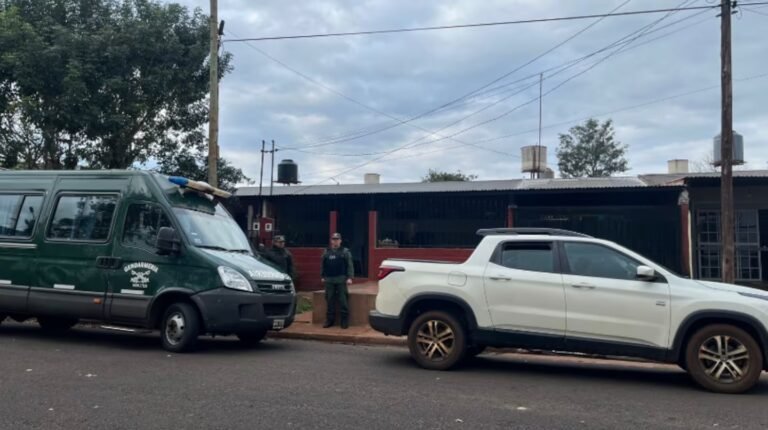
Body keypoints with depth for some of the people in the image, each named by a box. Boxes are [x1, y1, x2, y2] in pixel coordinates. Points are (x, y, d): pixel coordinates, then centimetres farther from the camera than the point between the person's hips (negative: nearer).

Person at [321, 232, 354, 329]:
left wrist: (349, 277, -13)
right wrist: (323, 277, 12)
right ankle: (330, 319, 13)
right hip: (329, 280, 4)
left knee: (343, 301, -4)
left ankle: (345, 321, 1)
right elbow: (323, 266, 17)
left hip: (341, 280, -4)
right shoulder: (326, 252, 12)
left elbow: (350, 266, -5)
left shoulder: (345, 252, 1)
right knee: (330, 301, 6)